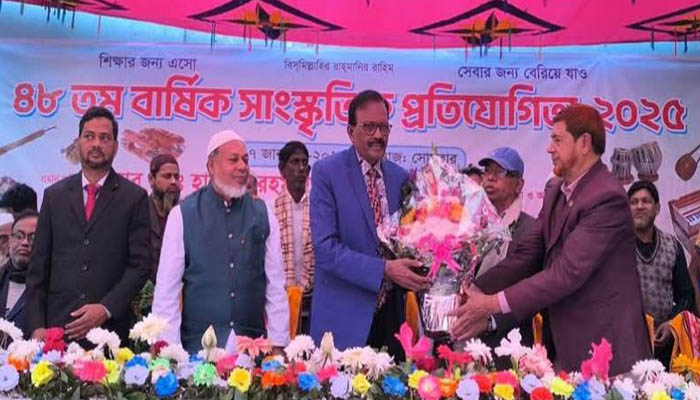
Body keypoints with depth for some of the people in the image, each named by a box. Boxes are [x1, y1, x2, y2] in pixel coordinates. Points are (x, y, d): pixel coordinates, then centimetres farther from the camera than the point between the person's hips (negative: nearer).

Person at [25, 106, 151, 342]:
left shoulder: (135, 198, 1)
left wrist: (106, 309, -12)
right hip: (56, 326, 2)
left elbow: (140, 264, -2)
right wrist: (37, 326, 0)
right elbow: (38, 265, 8)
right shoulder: (54, 196, 9)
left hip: (110, 328, -2)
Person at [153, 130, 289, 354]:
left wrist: (278, 344, 2)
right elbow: (167, 287, -2)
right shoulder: (183, 215, -1)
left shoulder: (263, 215, 5)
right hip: (198, 344, -2)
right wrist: (169, 346, -6)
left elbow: (276, 285, 5)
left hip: (253, 344, 2)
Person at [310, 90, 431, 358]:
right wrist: (384, 270, -22)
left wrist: (416, 275, -3)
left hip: (390, 313, 5)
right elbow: (325, 248, -15)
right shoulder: (327, 172, -7)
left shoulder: (400, 177, 8)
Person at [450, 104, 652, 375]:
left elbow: (568, 272, -24)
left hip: (602, 345, -7)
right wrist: (475, 290, -11)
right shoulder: (555, 190, 8)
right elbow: (526, 255, 3)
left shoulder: (608, 197, -19)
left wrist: (493, 303, -23)